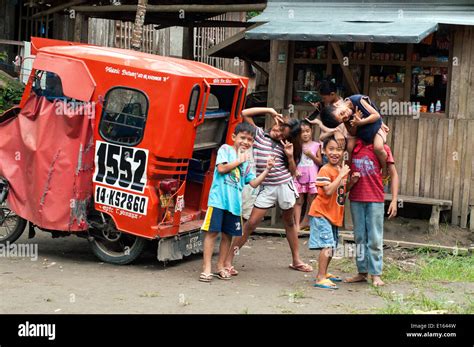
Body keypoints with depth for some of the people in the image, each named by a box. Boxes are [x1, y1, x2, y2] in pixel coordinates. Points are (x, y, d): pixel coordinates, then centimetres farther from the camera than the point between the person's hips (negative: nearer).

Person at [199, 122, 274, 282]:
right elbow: (221, 168, -14)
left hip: (235, 203, 6)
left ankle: (220, 267, 19)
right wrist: (239, 160, -4)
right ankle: (206, 269, -5)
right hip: (219, 199, -6)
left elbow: (254, 183, 11)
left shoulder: (246, 162, 18)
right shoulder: (225, 149, 2)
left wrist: (267, 169, 0)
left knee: (228, 234, 9)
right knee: (212, 231, -7)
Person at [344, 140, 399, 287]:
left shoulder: (382, 148, -2)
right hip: (356, 199, 4)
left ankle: (376, 274, 3)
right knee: (360, 237, 10)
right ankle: (362, 272, 18)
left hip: (375, 200, -3)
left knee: (375, 239, -1)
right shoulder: (354, 146, 5)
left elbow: (393, 174, -1)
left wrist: (394, 200, -7)